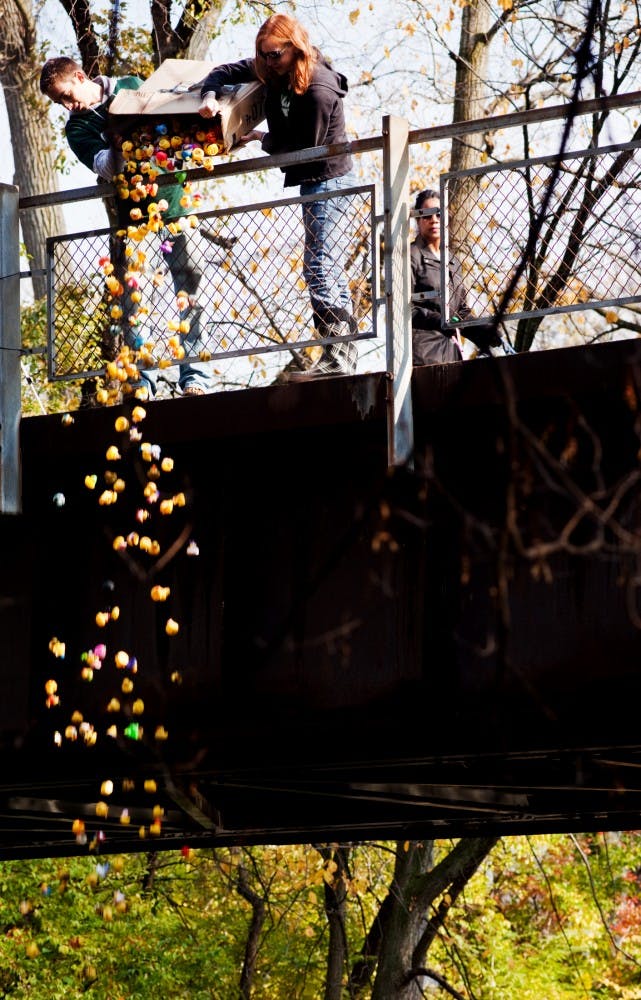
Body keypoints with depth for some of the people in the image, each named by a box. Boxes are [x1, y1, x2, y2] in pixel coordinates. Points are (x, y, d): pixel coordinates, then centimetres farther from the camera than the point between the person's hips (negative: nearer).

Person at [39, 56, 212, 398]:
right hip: (129, 209, 0)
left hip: (169, 194, 0)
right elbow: (103, 166, -11)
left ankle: (194, 373, 1)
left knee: (188, 281, -3)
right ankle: (140, 378, 4)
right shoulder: (78, 128, 4)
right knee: (128, 292, -4)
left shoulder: (130, 86, 7)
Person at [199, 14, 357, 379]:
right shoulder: (275, 71, 0)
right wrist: (210, 96, -14)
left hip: (328, 181, -10)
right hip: (313, 181, 10)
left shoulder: (317, 90, -25)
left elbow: (303, 147, -21)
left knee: (319, 268, -14)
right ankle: (345, 355, 14)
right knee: (330, 269, 11)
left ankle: (337, 358, -15)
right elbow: (226, 71, 7)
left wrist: (262, 138, -7)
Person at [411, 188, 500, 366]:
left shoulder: (453, 263, 24)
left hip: (450, 349, 6)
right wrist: (439, 321, -20)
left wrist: (486, 332, 8)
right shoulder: (412, 256, 3)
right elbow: (405, 307, -7)